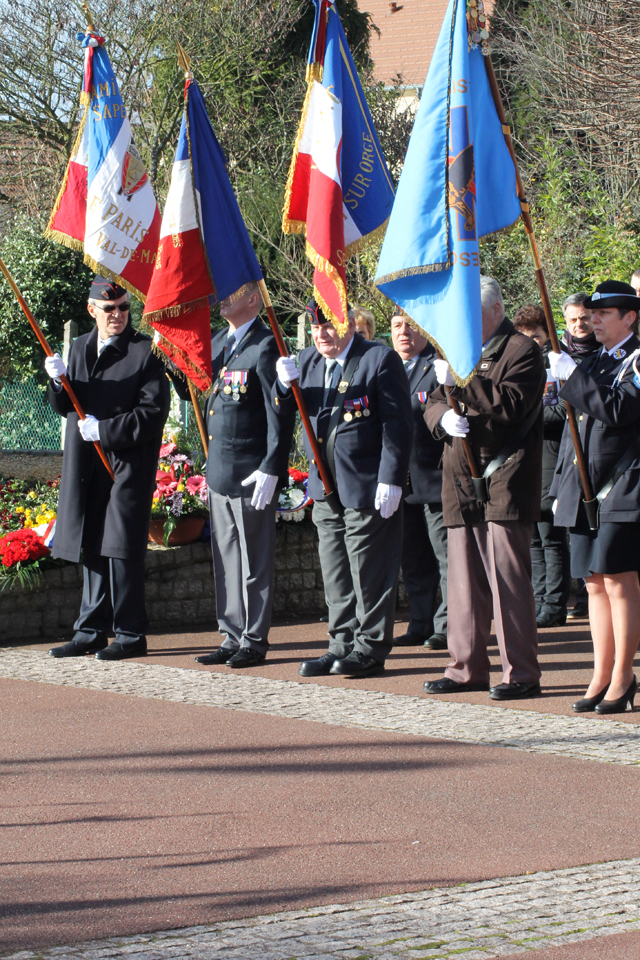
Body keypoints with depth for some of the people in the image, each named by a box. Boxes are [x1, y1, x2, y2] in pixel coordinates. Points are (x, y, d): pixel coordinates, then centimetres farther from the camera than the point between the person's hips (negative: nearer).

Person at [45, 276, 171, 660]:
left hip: (128, 465, -6)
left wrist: (105, 430, -15)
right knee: (91, 548, 10)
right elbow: (65, 406, 14)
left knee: (122, 548, -6)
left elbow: (153, 411, -10)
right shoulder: (80, 349, 14)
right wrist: (59, 380, -7)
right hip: (85, 467, 6)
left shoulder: (146, 351, -5)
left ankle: (130, 634, 0)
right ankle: (92, 631, 17)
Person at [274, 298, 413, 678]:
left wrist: (391, 480, -17)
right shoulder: (309, 360, 12)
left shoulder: (380, 359, -8)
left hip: (368, 487, -7)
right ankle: (343, 643, 20)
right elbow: (283, 409, 10)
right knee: (335, 574, 12)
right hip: (325, 487, 7)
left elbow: (398, 425, -11)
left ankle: (371, 647, 6)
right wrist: (286, 383, -12)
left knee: (369, 571, -2)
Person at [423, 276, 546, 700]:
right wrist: (443, 415, -5)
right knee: (465, 580, 10)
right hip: (463, 486, 7)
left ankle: (521, 673, -4)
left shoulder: (522, 351, -4)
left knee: (508, 578, -8)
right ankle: (468, 668, 17)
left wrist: (459, 380, -19)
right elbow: (434, 404, 18)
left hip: (504, 485, -7)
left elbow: (509, 406, -17)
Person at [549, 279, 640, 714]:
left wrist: (572, 375, -17)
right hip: (587, 491, 7)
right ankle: (602, 676, 11)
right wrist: (562, 485, 16)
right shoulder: (594, 364, 19)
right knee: (597, 584, 7)